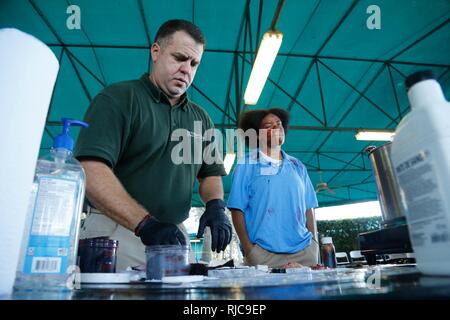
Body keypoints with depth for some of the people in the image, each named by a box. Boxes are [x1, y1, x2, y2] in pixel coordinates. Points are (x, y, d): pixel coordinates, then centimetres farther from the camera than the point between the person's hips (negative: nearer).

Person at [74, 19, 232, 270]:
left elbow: (211, 173, 16)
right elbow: (91, 170, -16)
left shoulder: (201, 119, 12)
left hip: (175, 235, 5)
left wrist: (216, 206, -6)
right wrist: (145, 223, -26)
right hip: (116, 233, -4)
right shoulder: (119, 99, -4)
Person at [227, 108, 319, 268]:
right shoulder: (246, 165, 0)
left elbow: (308, 207, 14)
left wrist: (314, 243, 7)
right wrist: (248, 249, -10)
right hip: (263, 251, -3)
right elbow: (237, 209, -4)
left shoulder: (297, 166, 13)